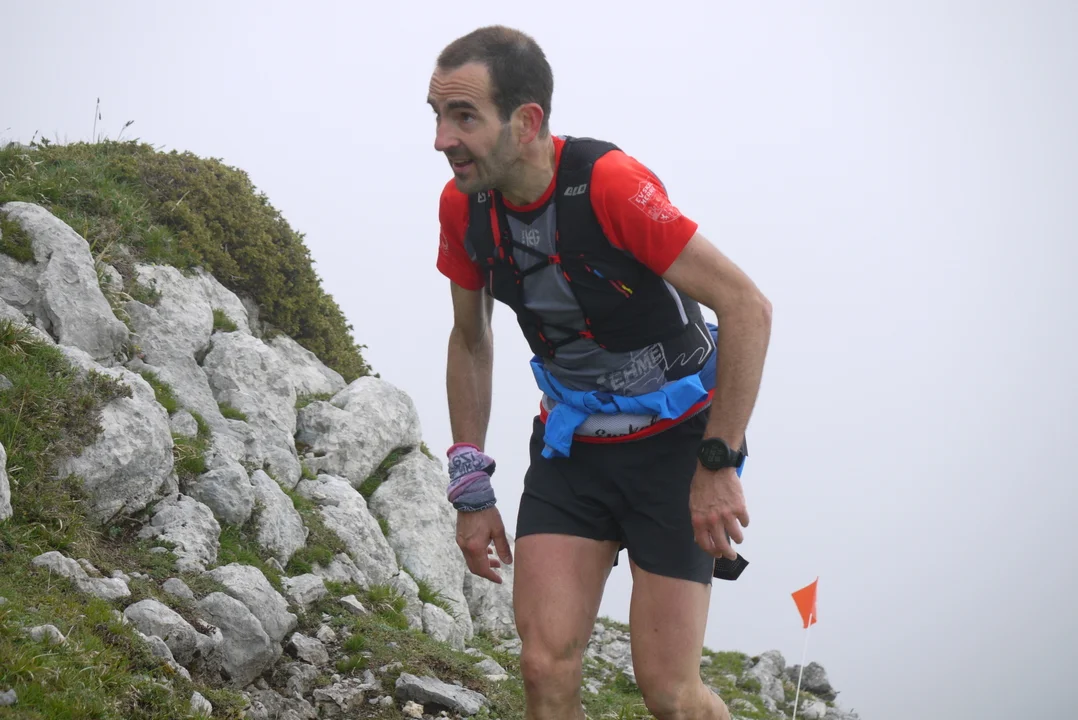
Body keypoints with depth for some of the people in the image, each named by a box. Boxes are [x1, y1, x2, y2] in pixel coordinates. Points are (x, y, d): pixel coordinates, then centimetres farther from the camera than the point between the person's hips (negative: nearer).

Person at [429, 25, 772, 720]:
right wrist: (471, 489, 7)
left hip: (676, 438, -5)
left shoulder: (610, 182, -27)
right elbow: (470, 340, 10)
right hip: (571, 446, 5)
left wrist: (719, 466, -21)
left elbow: (747, 306, -24)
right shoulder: (463, 205, -8)